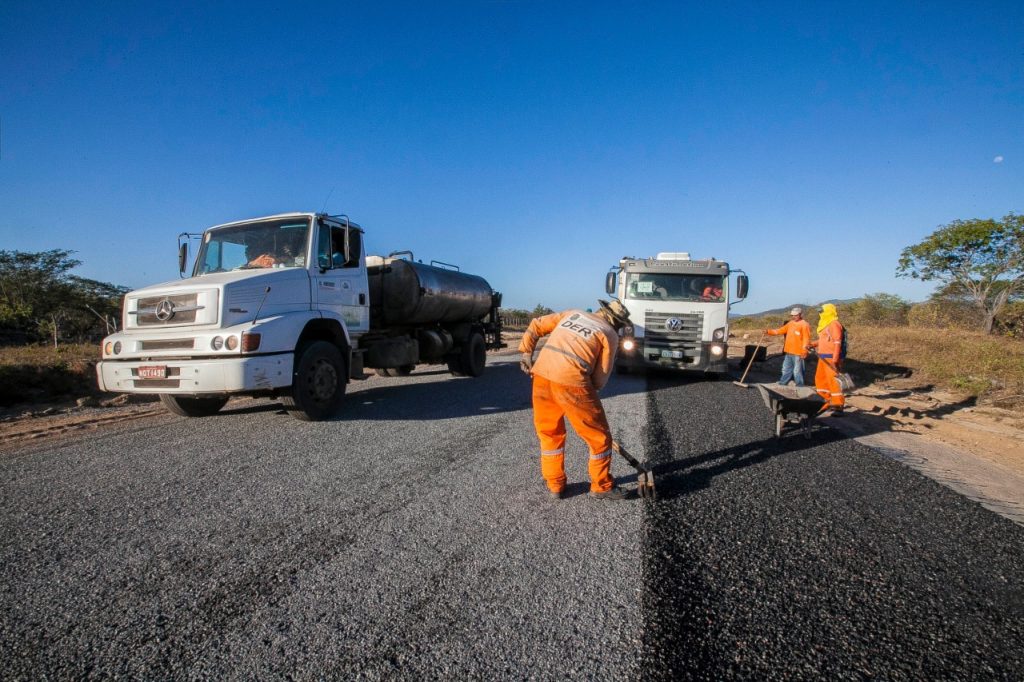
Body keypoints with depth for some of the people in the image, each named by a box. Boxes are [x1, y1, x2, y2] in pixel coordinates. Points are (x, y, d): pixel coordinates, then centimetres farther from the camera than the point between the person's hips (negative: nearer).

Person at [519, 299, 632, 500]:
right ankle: (602, 486, 26)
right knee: (599, 436, 14)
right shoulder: (610, 335, 9)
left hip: (541, 375, 6)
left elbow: (536, 326, 20)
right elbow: (600, 379, 5)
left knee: (549, 432, 22)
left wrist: (526, 352, 21)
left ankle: (555, 485, 30)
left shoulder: (573, 314, 23)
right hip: (571, 381, -5)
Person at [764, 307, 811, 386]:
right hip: (788, 352, 8)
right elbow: (780, 330, 15)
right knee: (786, 369, 16)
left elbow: (806, 339, -15)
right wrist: (769, 331, 2)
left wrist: (804, 351, -19)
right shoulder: (790, 323, 13)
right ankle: (782, 384, 26)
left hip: (798, 353, -8)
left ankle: (799, 386, 8)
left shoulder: (804, 325, -11)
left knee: (797, 370, -2)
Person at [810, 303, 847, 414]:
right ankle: (830, 401, 28)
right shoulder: (826, 324, 16)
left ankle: (839, 406, -8)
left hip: (831, 358, -10)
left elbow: (837, 343, -20)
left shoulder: (834, 324, -14)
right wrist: (813, 344, 11)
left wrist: (835, 359, -25)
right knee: (820, 379, 16)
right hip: (823, 358, 10)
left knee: (833, 380, -11)